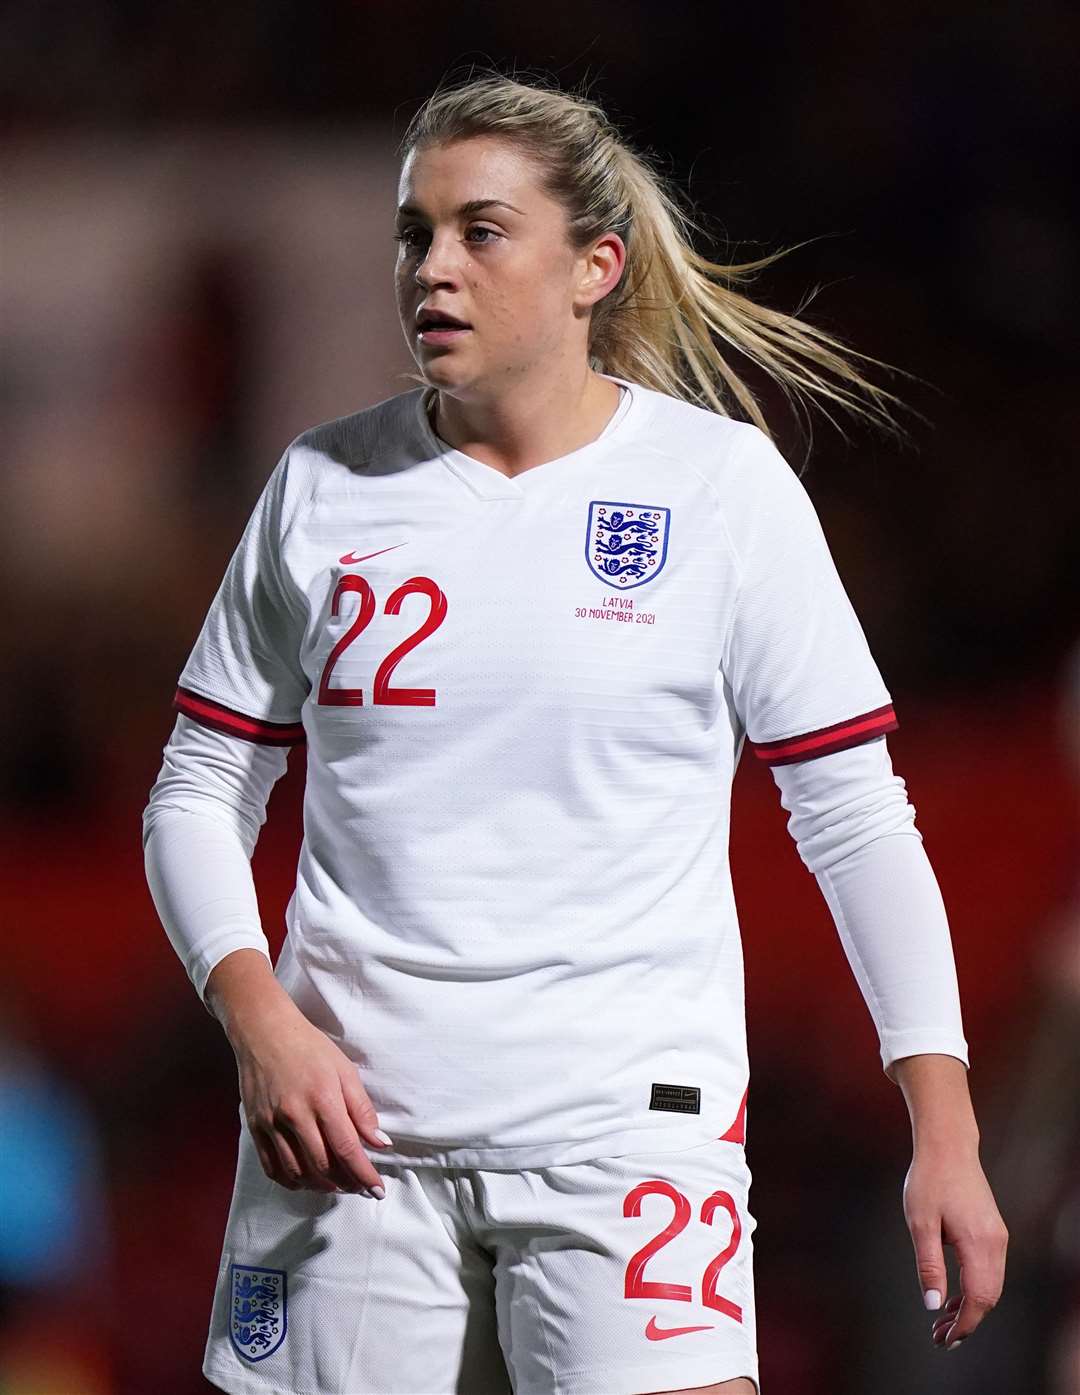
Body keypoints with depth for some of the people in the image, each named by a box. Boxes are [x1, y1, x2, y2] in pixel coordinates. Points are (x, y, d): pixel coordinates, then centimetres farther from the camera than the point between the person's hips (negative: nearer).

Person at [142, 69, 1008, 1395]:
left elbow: (853, 815, 3)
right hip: (349, 1125, 3)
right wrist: (259, 1020, -5)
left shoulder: (720, 481, 0)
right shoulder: (322, 486, 7)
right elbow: (199, 794, 12)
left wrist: (944, 1132, -2)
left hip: (625, 1123, -3)